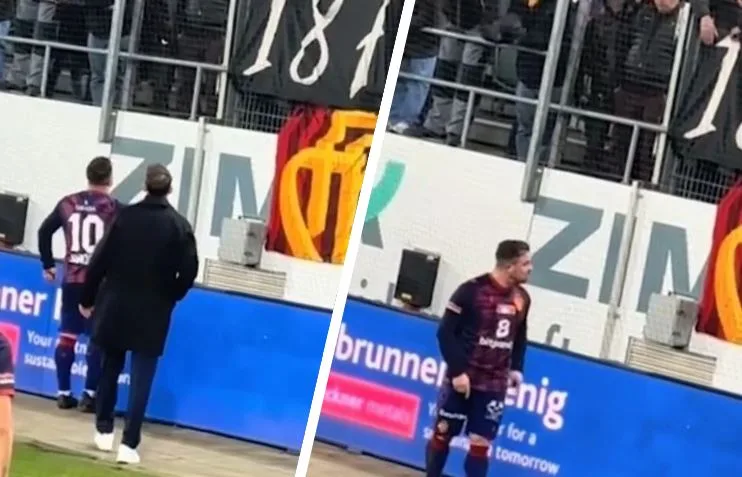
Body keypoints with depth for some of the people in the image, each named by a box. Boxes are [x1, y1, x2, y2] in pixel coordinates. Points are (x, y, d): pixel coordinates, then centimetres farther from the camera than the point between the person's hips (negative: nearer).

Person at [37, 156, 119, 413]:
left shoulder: (68, 203, 7)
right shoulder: (114, 208, -7)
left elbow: (44, 231, 12)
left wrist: (48, 265, 20)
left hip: (72, 280, 4)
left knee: (67, 335, 9)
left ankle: (64, 393, 11)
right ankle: (89, 394, 1)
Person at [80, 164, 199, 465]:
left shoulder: (126, 216, -5)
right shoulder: (179, 225, -4)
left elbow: (100, 260, -6)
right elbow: (189, 270, -8)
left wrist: (88, 298, 6)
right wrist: (169, 297, 10)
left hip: (116, 305, 1)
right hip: (153, 313, -1)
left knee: (110, 368, 18)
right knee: (141, 378, 1)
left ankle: (104, 431, 27)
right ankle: (129, 443, -7)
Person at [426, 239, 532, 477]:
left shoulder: (522, 299, 3)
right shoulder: (472, 290, -15)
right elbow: (445, 332, -13)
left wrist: (516, 368, 7)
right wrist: (457, 371, -18)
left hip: (494, 385, 4)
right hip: (463, 379, -4)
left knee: (481, 443, 2)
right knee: (443, 434, 6)